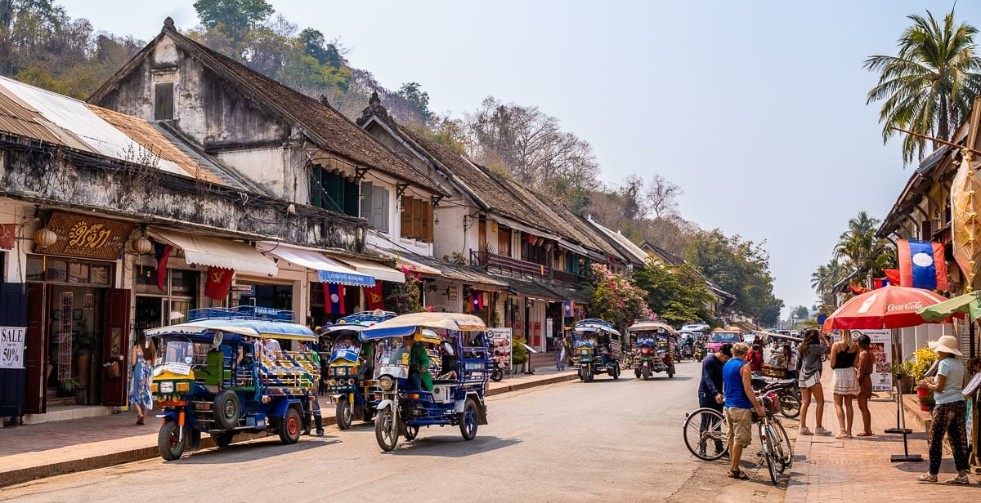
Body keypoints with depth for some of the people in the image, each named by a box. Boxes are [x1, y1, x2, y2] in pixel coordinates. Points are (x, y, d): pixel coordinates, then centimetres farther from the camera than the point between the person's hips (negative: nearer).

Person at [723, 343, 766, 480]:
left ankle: (732, 467, 19)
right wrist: (758, 407, -14)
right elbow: (747, 389, -17)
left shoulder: (726, 365, 14)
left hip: (728, 406, 9)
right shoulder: (744, 366, -11)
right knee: (740, 439, -4)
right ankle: (734, 469, -3)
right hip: (741, 407, -9)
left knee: (732, 438, 14)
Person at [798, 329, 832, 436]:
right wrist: (822, 337, -3)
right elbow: (827, 349, -13)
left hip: (802, 376, 8)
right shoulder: (814, 347, -10)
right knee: (820, 402, -2)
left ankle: (803, 427, 1)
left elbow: (798, 363, 14)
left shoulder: (803, 347, 12)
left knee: (805, 402, 6)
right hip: (812, 376, -8)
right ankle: (818, 427, -5)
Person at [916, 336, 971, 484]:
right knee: (957, 439, 11)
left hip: (945, 405, -8)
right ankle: (962, 474, 9)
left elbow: (939, 387, -16)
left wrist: (927, 384, 3)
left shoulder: (944, 363, -14)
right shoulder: (959, 363, 10)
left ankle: (932, 474, 10)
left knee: (935, 440, 3)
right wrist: (934, 381, 16)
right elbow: (961, 385, 17)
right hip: (959, 404, 8)